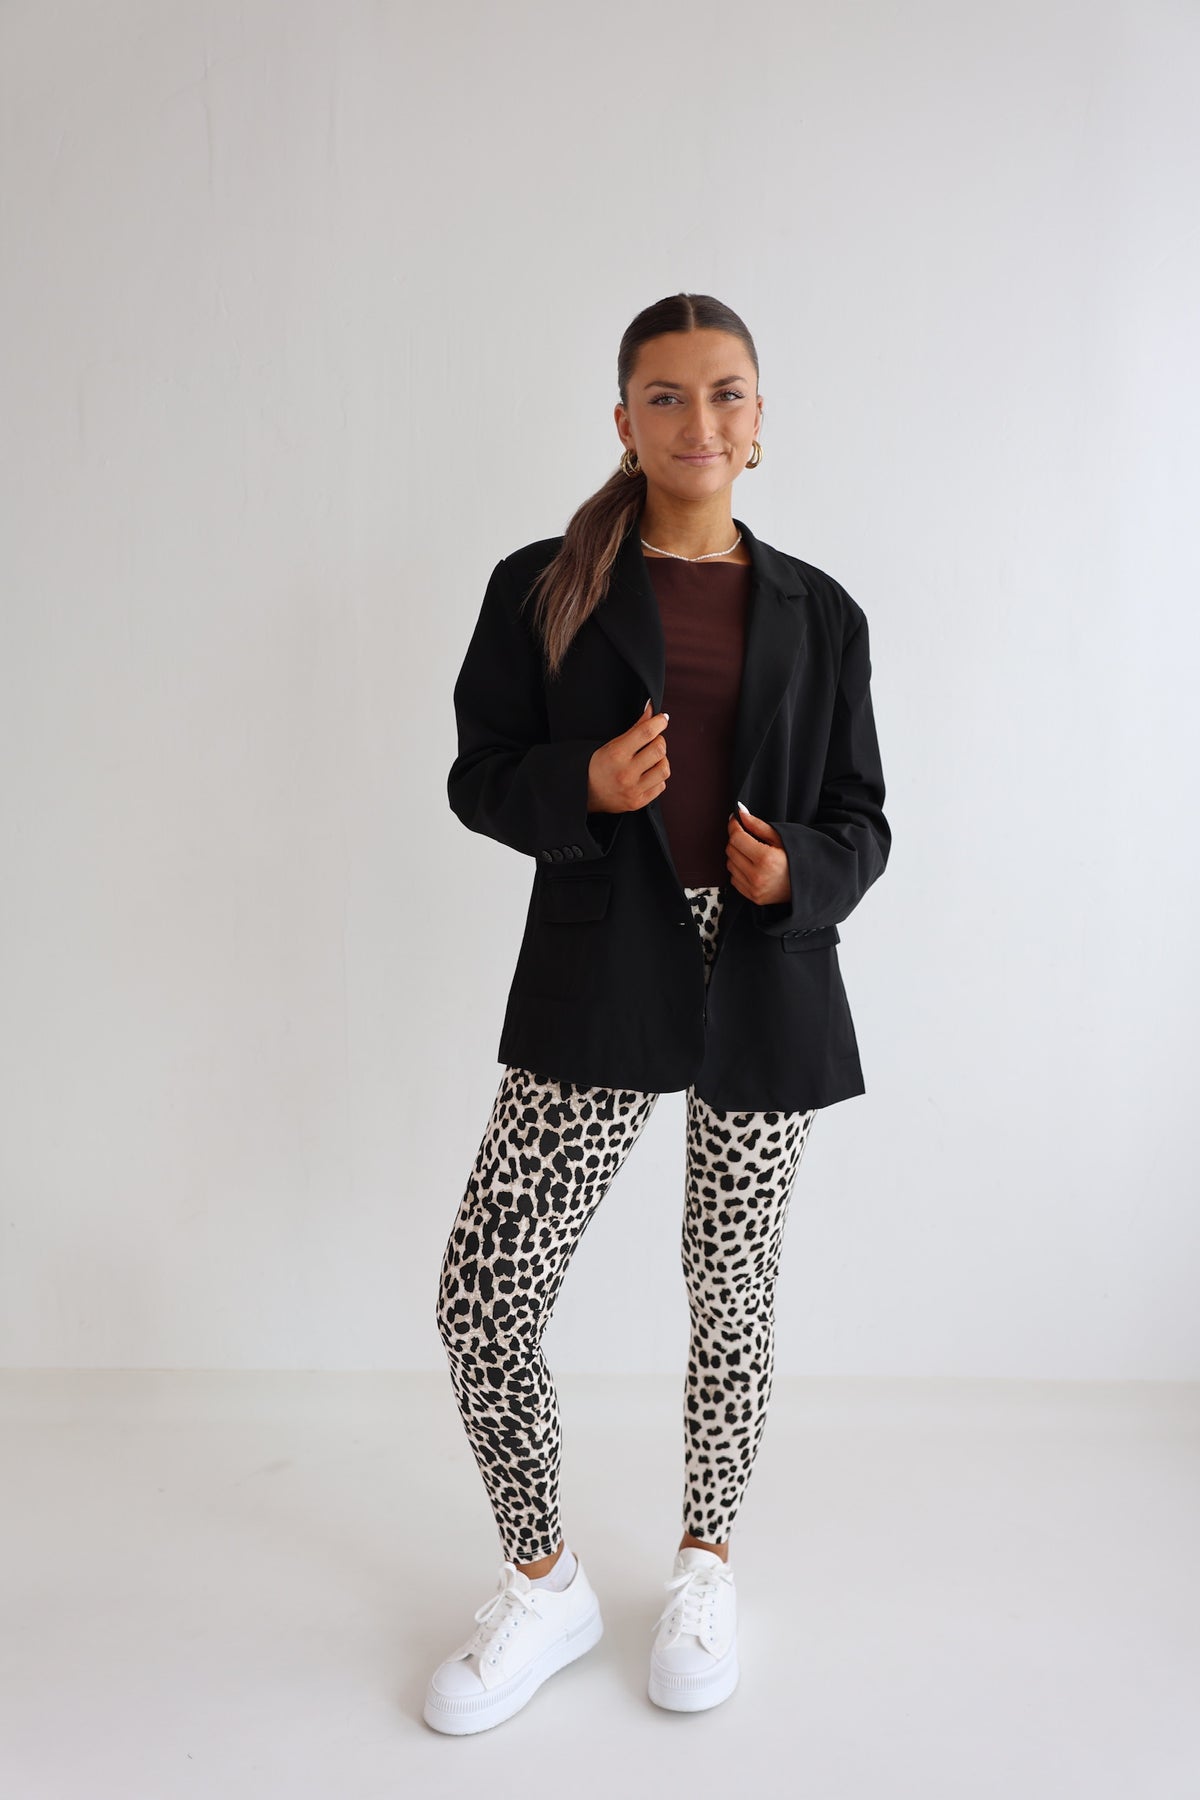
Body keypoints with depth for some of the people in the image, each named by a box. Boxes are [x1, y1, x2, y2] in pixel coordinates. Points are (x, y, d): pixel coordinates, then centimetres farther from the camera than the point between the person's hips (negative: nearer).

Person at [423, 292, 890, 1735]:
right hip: (599, 979, -1)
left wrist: (797, 871, -12)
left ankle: (705, 1561, 38)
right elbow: (479, 777, 4)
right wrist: (586, 787, -17)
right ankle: (544, 1581, 22)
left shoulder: (817, 614, 8)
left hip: (768, 988, 1)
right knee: (481, 1293, -4)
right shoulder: (543, 587, 4)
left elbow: (861, 819, 10)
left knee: (733, 1300, 12)